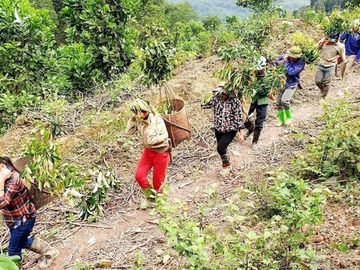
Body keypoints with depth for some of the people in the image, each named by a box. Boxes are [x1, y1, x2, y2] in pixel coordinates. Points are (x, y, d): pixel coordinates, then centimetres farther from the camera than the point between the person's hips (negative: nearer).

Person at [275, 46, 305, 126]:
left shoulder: (300, 63, -16)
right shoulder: (286, 57, -2)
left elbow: (291, 72, -30)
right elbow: (276, 63, 11)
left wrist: (286, 61, -22)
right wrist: (281, 62, -11)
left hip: (292, 84, -6)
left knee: (284, 101, -23)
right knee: (278, 102, 4)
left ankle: (289, 117, 2)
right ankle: (281, 120, 21)